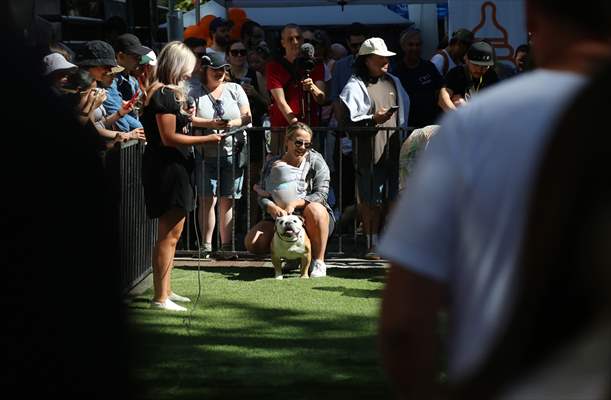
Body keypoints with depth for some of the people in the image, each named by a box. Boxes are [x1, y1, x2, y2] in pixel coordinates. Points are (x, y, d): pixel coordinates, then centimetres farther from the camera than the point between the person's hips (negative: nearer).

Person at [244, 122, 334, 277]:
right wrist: (272, 208, -29)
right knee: (252, 243, -19)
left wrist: (294, 203, -29)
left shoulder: (316, 161, -2)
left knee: (315, 209, -38)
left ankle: (318, 262, -27)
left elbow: (321, 194, -13)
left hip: (310, 223, -3)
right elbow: (263, 196, -4)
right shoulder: (272, 164, 5)